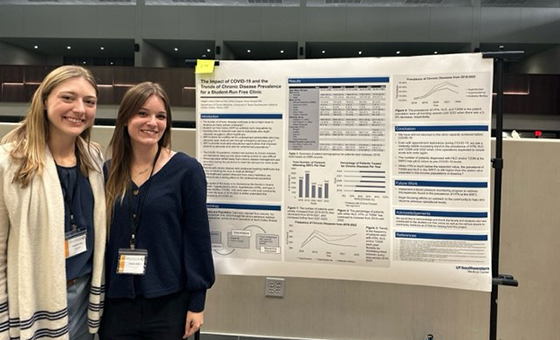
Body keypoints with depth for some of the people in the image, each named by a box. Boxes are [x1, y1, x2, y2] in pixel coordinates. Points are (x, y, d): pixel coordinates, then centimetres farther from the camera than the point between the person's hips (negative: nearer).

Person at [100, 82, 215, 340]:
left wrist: (197, 302, -8)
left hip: (169, 302, -3)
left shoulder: (186, 170, -10)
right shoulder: (108, 172, 2)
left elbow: (197, 237, -8)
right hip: (116, 302, 3)